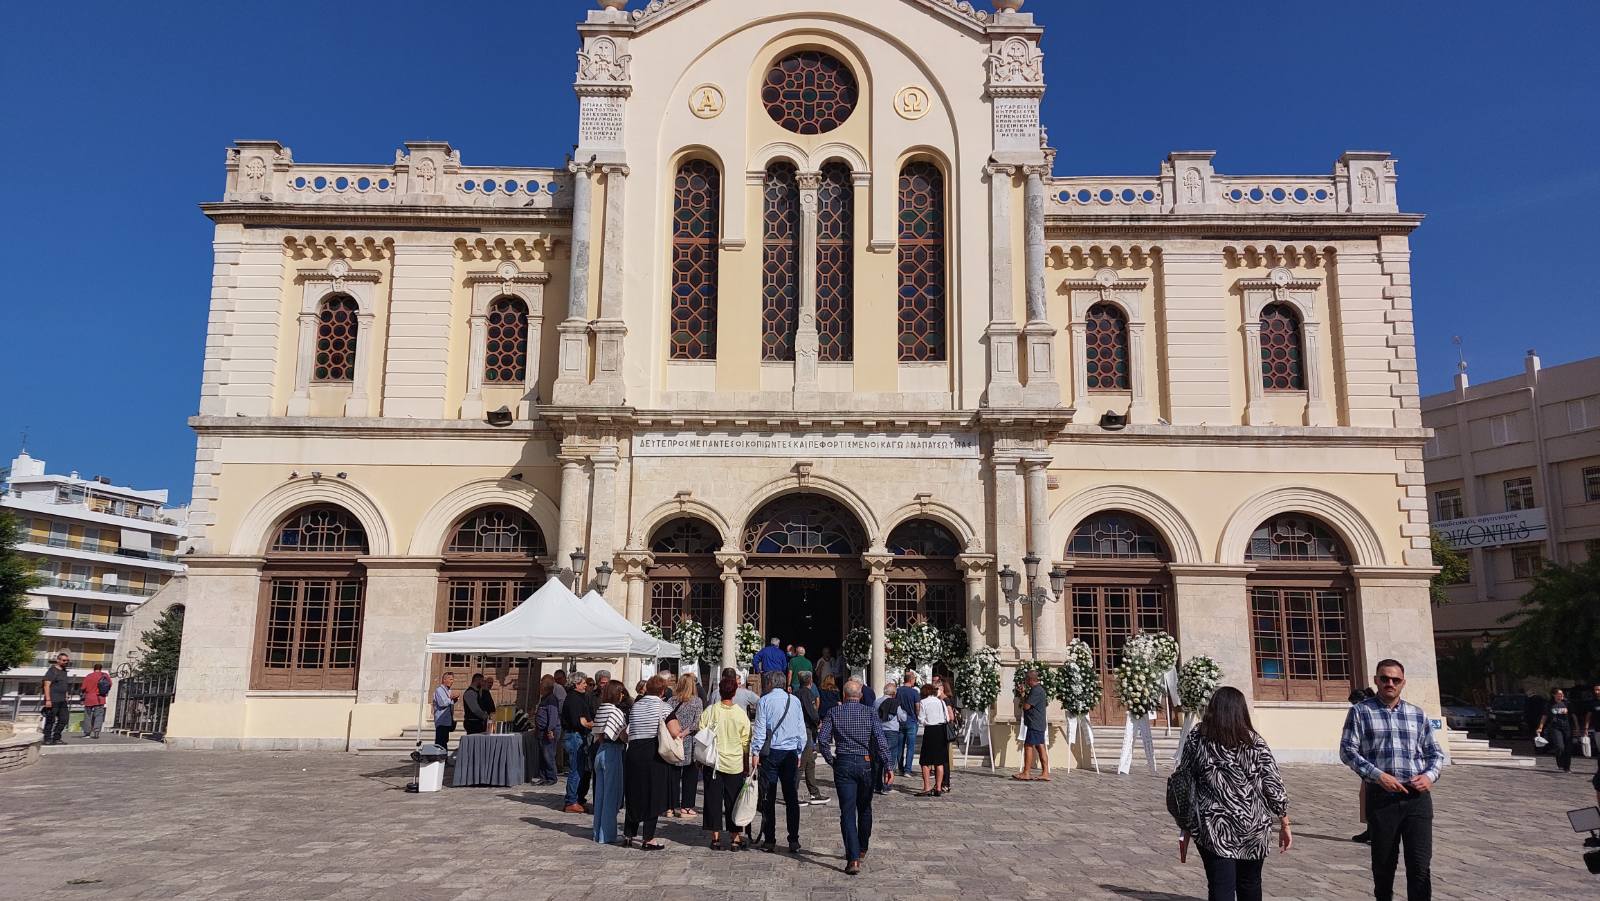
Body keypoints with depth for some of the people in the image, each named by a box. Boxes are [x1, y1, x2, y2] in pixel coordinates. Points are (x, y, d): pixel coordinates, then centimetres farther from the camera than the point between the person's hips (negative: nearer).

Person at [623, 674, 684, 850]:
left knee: (634, 796, 17)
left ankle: (629, 834, 24)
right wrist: (683, 732, 6)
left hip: (633, 753, 5)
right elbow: (675, 733, -15)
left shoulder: (635, 706, 10)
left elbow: (627, 733, 13)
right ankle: (648, 839, 5)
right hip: (654, 755, -5)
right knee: (653, 796, 4)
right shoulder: (663, 707, -6)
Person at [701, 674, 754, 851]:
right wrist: (747, 766, 11)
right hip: (735, 764, 0)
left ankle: (715, 838, 12)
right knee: (733, 800, 8)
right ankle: (736, 838, 13)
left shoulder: (709, 712, -6)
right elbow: (746, 743, 0)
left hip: (712, 762, 0)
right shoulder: (741, 714, -6)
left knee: (713, 799, 8)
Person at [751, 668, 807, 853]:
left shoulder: (764, 701, -3)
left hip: (770, 752, -3)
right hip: (791, 753, 3)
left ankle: (769, 840, 5)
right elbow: (802, 729, 9)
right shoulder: (794, 701, 6)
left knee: (769, 798, 4)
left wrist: (755, 753, -2)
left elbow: (759, 729, -7)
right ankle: (794, 841, 6)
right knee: (791, 797, 6)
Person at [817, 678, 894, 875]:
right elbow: (880, 740, -9)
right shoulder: (870, 713, 1)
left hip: (843, 764, -1)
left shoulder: (834, 713, 1)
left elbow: (822, 738, -8)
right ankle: (862, 849, 35)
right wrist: (886, 766, -9)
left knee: (847, 811, -3)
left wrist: (831, 760, 4)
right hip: (867, 764, 1)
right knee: (865, 808, 20)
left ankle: (853, 858, -14)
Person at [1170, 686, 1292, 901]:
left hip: (1212, 829, -2)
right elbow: (1274, 787, -3)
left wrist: (1185, 831, 6)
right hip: (1252, 827, 2)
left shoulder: (1196, 741, -2)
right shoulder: (1254, 743, -2)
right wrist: (1284, 826, 7)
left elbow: (1183, 789, -1)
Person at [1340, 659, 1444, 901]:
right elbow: (1348, 751, -2)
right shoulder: (1360, 712, 2)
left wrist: (1430, 775, -3)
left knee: (1421, 864, -2)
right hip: (1381, 797, -2)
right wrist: (1378, 776, -14)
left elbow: (1435, 753, 17)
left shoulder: (1418, 715, 12)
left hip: (1417, 797, 2)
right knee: (1383, 863, 10)